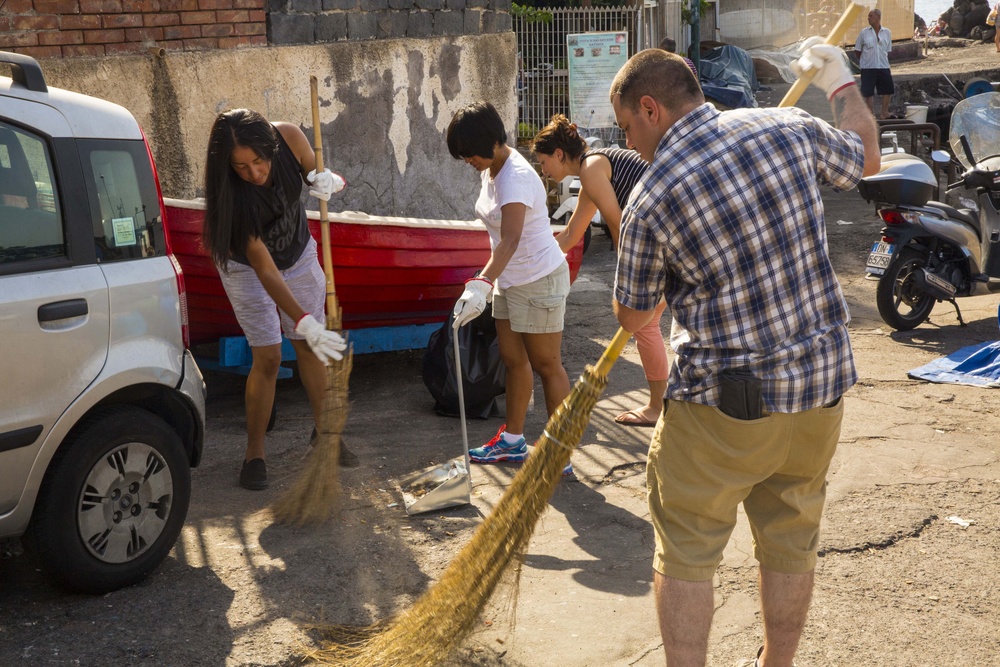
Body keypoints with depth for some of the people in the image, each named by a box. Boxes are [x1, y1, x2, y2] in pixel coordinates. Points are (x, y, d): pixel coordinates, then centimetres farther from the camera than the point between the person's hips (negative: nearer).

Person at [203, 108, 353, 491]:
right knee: (267, 357, -9)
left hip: (298, 253, 4)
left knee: (309, 346, 9)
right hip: (247, 267, -4)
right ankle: (254, 455, 4)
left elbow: (314, 173, -5)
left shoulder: (289, 138, -28)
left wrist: (327, 181, -31)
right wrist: (304, 321, -47)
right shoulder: (231, 194, -37)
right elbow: (264, 269, -38)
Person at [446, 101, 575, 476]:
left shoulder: (516, 177, -26)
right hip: (509, 280, 9)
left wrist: (482, 283, -52)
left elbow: (511, 239, -40)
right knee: (513, 360, 14)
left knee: (546, 365, -2)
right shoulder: (491, 170, 5)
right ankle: (512, 441, 25)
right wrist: (491, 281, 20)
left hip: (539, 280, -9)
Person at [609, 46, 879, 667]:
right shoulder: (791, 127, -4)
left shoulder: (650, 201, -13)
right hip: (823, 383, 5)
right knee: (792, 543, 20)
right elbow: (866, 157, 19)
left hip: (723, 404, -5)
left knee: (686, 553, 9)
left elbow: (633, 316, 2)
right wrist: (841, 83, 36)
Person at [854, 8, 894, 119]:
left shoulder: (887, 33, 4)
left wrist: (884, 62, 9)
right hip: (868, 68, -2)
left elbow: (888, 51, 13)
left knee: (888, 90, 2)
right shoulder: (864, 33, -2)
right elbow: (857, 50, 6)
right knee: (869, 92, -1)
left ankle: (884, 113, 16)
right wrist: (864, 60, 7)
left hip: (883, 67, 2)